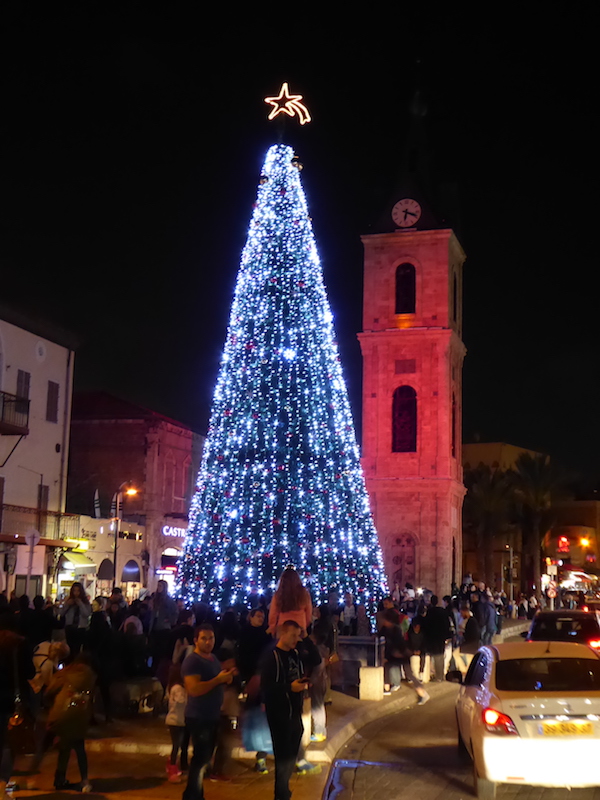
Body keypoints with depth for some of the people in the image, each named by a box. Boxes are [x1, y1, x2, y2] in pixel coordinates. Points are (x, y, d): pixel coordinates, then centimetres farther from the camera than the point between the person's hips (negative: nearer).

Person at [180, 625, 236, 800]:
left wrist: (227, 677, 2)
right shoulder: (192, 661, -18)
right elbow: (194, 689, -29)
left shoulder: (213, 658, 11)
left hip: (212, 716, 9)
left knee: (205, 757, 16)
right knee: (201, 757, -8)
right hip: (198, 717, -9)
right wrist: (218, 679, -27)